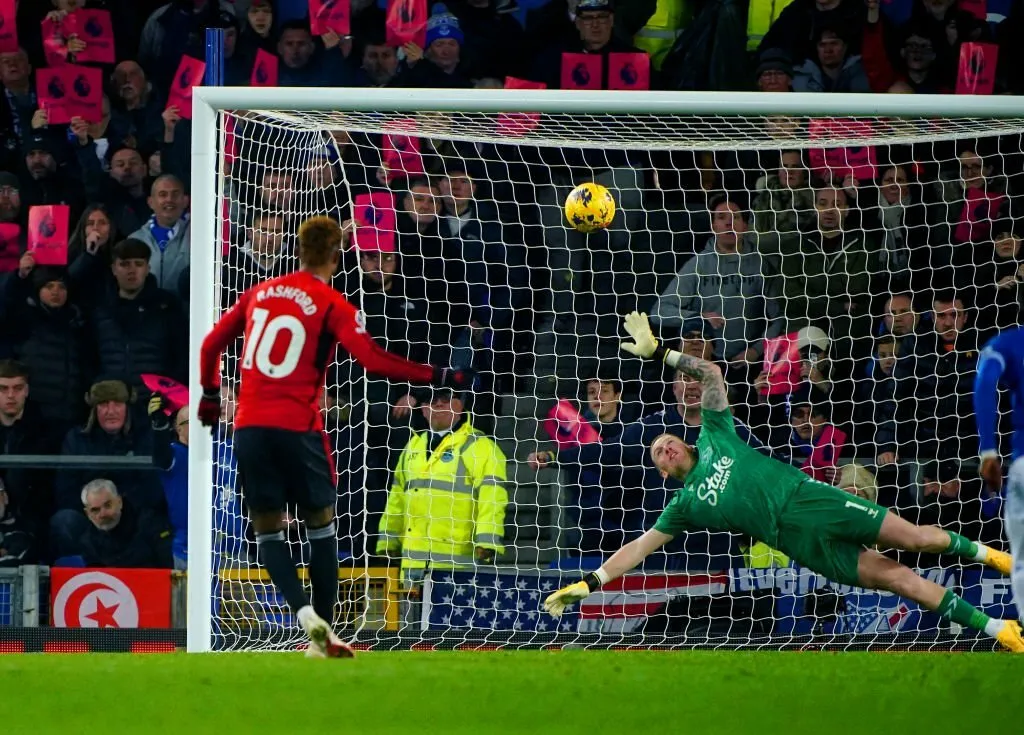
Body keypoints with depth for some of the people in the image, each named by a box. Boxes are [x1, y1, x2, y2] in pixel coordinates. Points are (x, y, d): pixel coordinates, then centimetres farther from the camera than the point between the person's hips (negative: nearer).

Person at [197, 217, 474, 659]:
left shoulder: (259, 293, 11)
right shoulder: (333, 305, -3)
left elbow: (212, 345, 17)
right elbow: (374, 361, -12)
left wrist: (210, 396, 33)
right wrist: (439, 377, -6)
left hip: (249, 427, 3)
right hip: (298, 427, -3)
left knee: (268, 529, 8)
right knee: (320, 524, 11)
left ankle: (304, 612, -14)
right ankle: (322, 634, 9)